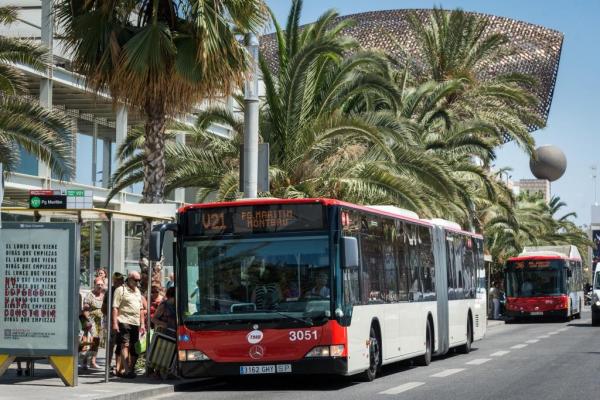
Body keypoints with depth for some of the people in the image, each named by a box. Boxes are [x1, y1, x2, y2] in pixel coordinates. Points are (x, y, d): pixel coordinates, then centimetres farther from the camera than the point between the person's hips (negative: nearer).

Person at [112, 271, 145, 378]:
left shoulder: (137, 291, 20)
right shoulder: (121, 290, -3)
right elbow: (115, 308, -9)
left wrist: (142, 323, 18)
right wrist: (115, 323, -16)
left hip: (135, 323, 7)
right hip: (124, 322, -7)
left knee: (133, 347, 6)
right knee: (125, 345, -11)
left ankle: (122, 369, 12)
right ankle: (126, 370, -15)